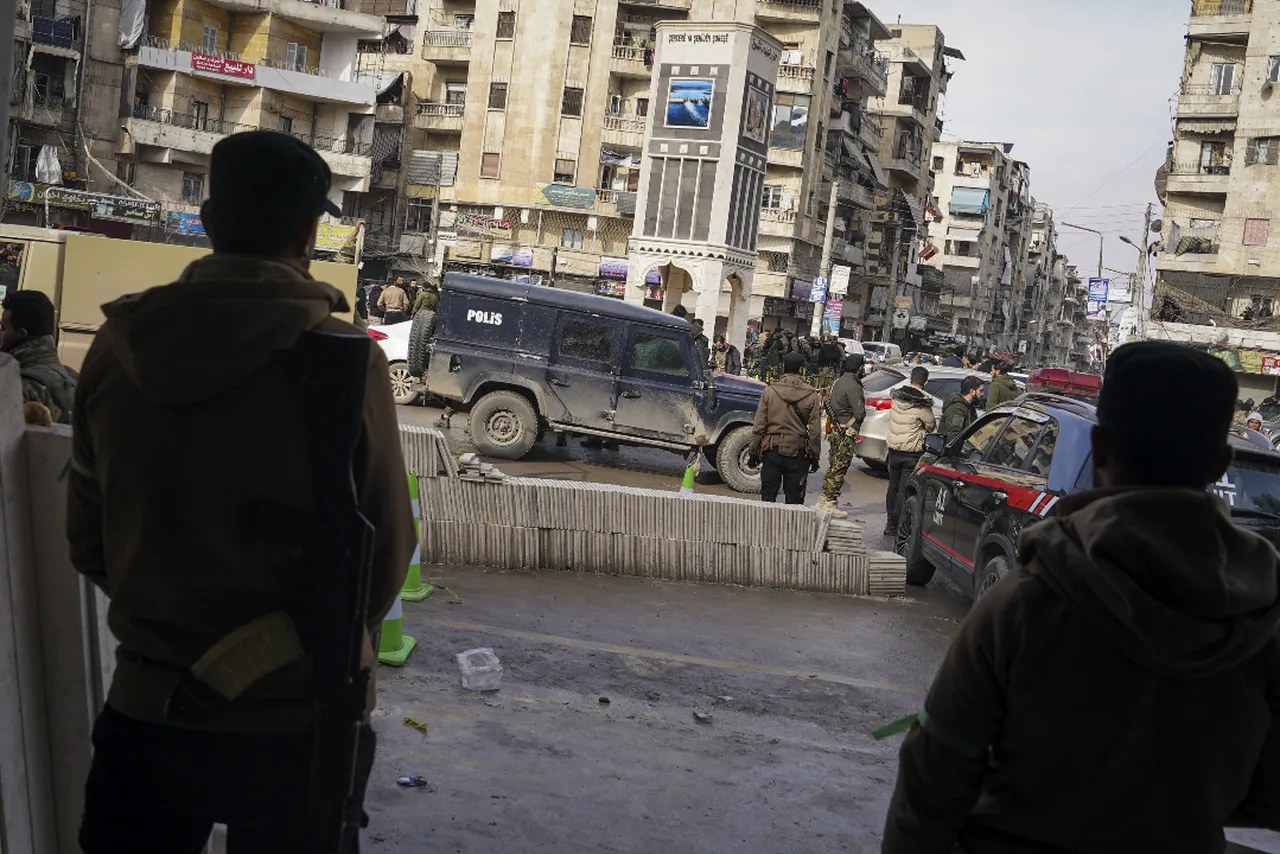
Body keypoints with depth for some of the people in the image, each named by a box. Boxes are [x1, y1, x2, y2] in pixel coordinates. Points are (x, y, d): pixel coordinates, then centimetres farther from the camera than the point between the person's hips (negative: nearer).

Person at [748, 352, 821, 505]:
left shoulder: (769, 391, -4)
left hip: (772, 451, 0)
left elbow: (759, 425, -2)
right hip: (798, 453, 0)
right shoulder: (811, 395, -3)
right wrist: (815, 457, 7)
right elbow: (815, 430, -1)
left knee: (768, 497, 8)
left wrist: (753, 451, 5)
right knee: (794, 500, 6)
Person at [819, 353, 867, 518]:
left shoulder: (840, 381, 12)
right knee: (839, 469, -5)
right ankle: (830, 504, -2)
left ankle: (824, 500, 21)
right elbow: (860, 413, -21)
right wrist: (862, 412, -1)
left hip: (836, 429, 9)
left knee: (834, 467, 16)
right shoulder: (853, 387, -18)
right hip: (846, 432, -9)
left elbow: (832, 404, 17)